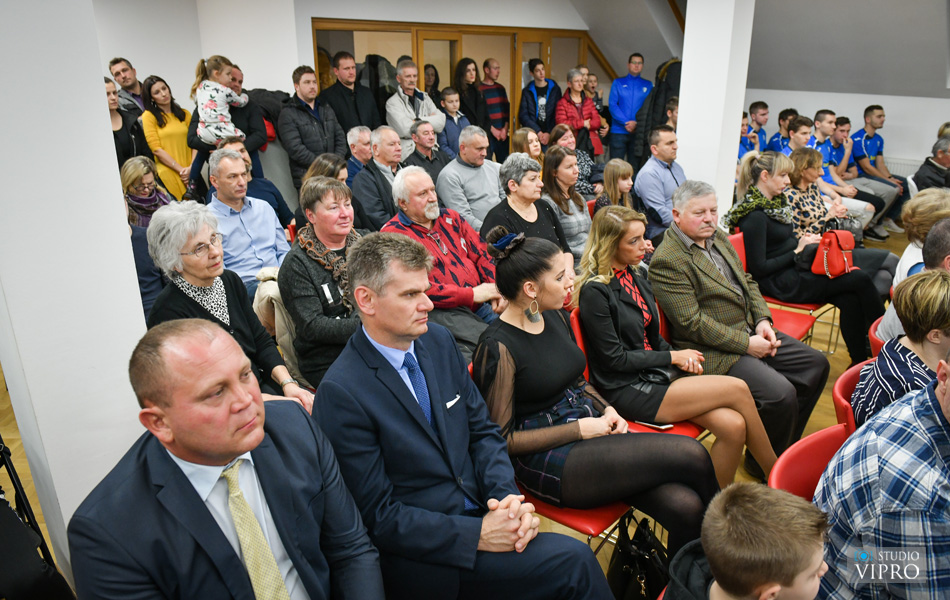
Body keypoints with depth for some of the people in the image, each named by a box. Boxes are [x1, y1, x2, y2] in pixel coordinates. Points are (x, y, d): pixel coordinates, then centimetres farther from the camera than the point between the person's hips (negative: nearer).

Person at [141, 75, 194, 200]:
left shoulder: (185, 114, 15)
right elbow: (156, 149, -5)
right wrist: (181, 170, -9)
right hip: (168, 173, -4)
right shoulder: (148, 116, 3)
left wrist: (191, 167, -8)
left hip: (191, 172, 4)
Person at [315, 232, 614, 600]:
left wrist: (507, 496, -9)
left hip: (481, 512, 6)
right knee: (574, 563, -20)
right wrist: (477, 535, -20)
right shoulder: (340, 393, -17)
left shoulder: (439, 341, 3)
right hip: (419, 554, -6)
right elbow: (378, 516, -14)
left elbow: (483, 431, 9)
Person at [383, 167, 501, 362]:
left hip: (481, 303, 7)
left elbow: (482, 253, 18)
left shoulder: (450, 217, 19)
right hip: (440, 310, -7)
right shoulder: (393, 234, -2)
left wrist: (496, 290, -1)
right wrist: (471, 294, -14)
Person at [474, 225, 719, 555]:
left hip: (590, 429, 7)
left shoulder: (556, 317, 7)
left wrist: (607, 410, 2)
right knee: (691, 455, -17)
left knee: (685, 506, -17)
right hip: (548, 460, -7)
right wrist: (579, 429, -15)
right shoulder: (497, 347, -16)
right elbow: (502, 438, -13)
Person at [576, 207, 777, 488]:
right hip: (627, 392, -8)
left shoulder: (636, 277, 11)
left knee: (733, 425, -15)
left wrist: (683, 358, -1)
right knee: (737, 389, -15)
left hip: (654, 373, 8)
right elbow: (614, 359, -14)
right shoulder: (594, 291, -14)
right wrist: (672, 357, -8)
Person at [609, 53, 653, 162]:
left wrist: (636, 123, -13)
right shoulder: (618, 83, 10)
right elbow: (612, 105, -1)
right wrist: (625, 122, -13)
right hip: (618, 131, -1)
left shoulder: (648, 85, 13)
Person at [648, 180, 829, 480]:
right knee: (781, 394, -24)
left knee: (816, 365, 9)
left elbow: (748, 282, 19)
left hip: (751, 331, 10)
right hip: (716, 352, -10)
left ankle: (786, 446, 24)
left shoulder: (719, 238, 12)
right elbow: (693, 323, -21)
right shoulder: (666, 261, -18)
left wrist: (763, 320, 1)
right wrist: (746, 343, -18)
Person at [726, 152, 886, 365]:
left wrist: (805, 240, -1)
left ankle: (861, 360, -3)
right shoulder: (754, 215, -18)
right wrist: (798, 250, -13)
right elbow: (759, 268, -19)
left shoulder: (777, 201, 11)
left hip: (795, 270, 9)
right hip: (782, 283, -8)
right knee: (861, 279, -11)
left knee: (850, 299, -14)